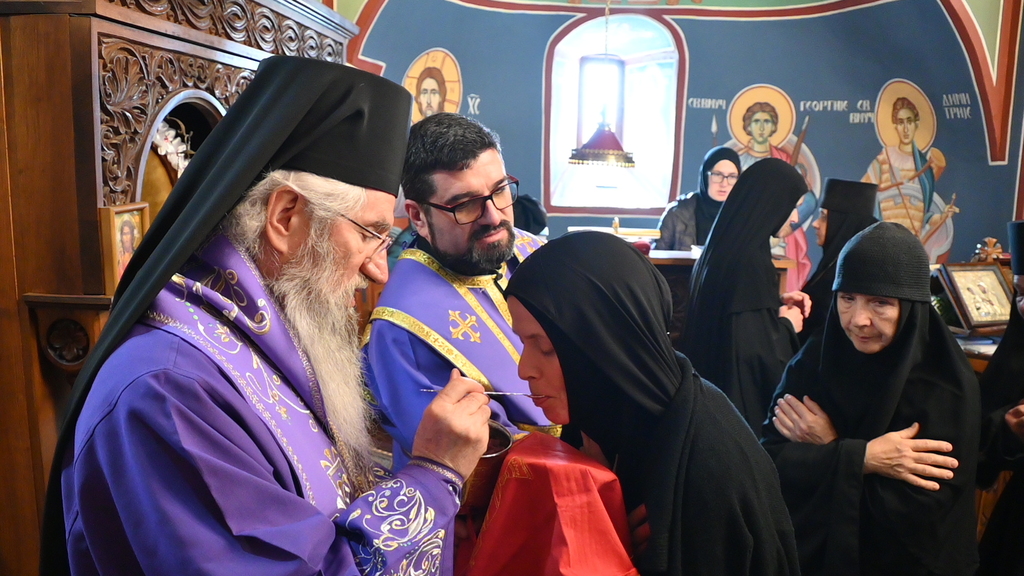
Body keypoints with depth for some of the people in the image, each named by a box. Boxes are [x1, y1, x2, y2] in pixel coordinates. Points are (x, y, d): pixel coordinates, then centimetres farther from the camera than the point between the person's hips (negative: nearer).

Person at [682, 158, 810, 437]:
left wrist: (778, 303, 7)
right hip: (743, 397, -9)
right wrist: (788, 324, -8)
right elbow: (760, 351, -26)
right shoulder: (749, 260, -24)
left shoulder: (727, 247, 4)